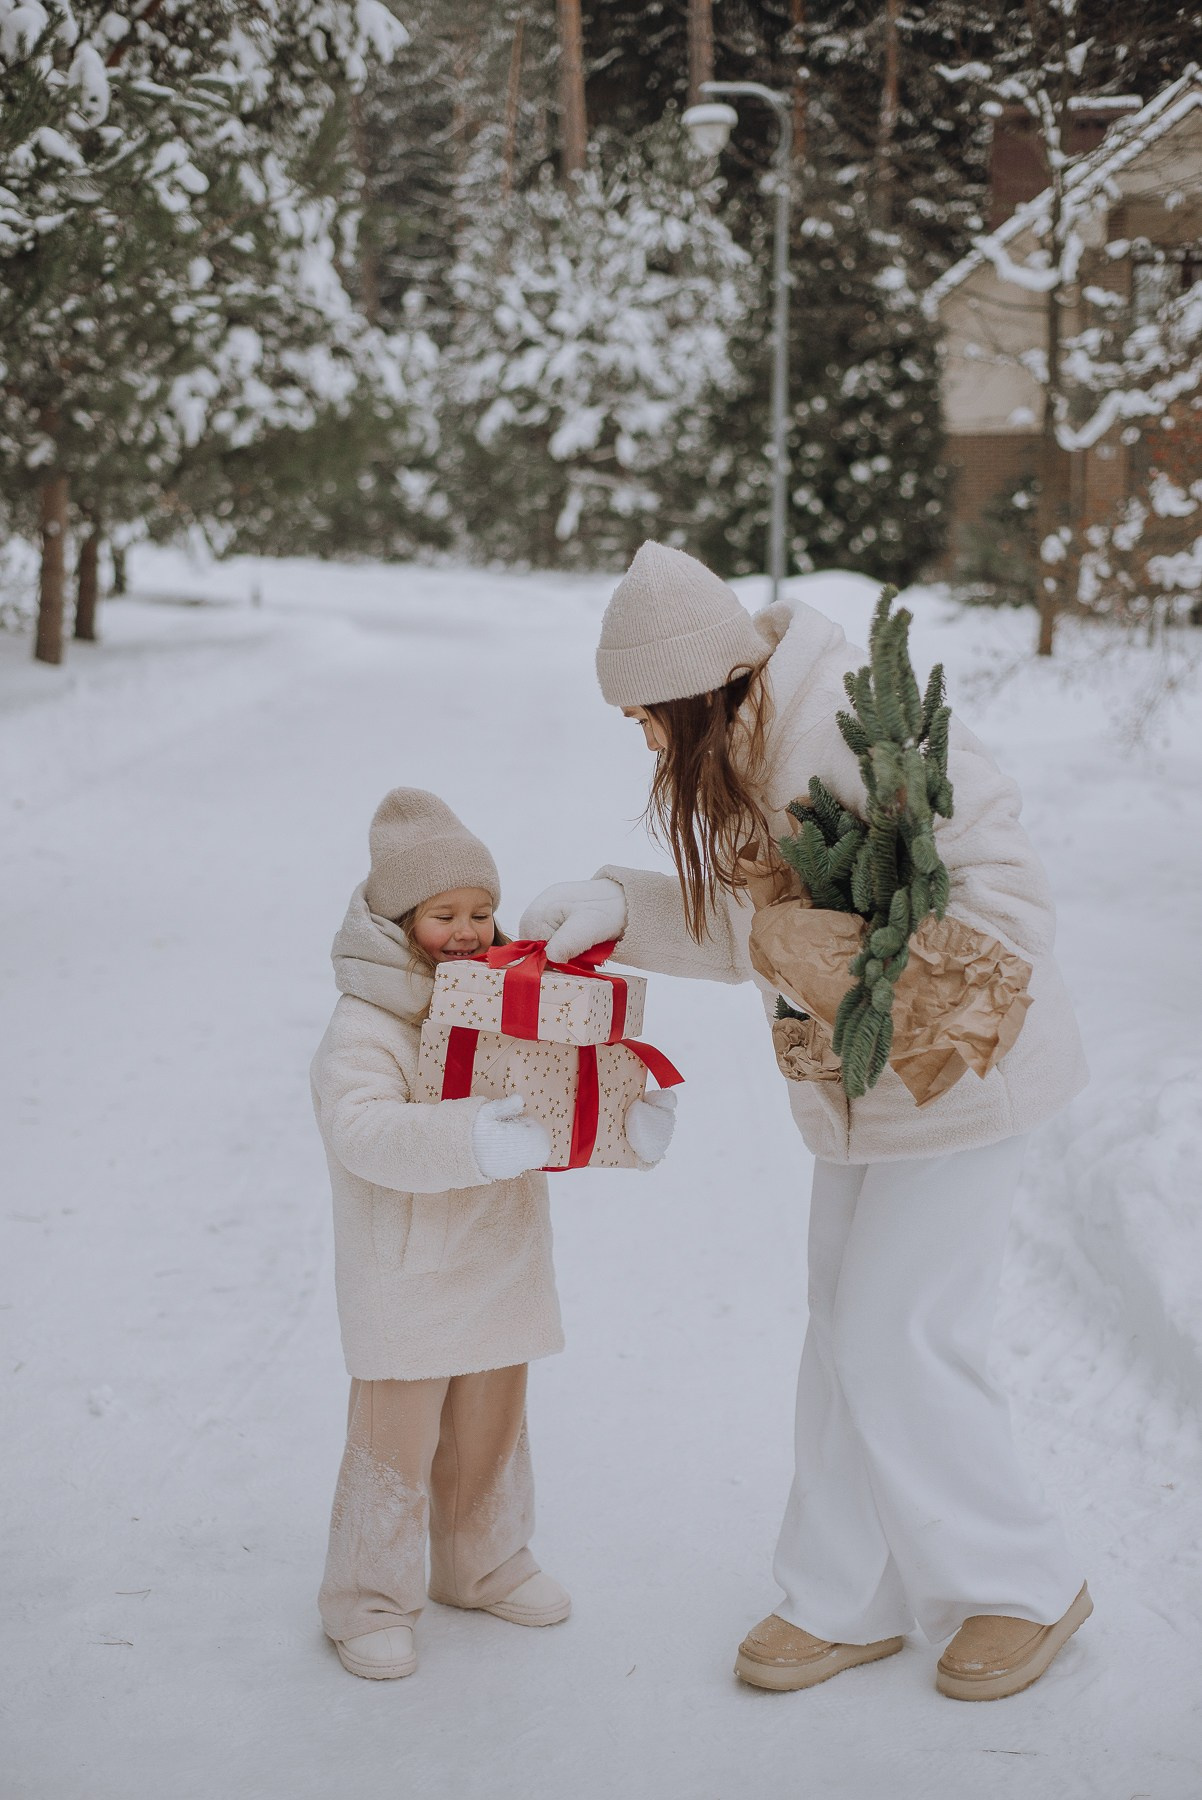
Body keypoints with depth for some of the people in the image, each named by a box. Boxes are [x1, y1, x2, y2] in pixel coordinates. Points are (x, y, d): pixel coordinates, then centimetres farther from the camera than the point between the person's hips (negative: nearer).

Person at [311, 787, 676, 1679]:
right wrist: (471, 1139, -46)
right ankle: (370, 1603, 17)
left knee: (492, 1435, 20)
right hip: (405, 1288, -6)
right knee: (396, 1447, 2)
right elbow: (364, 1131, -32)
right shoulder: (363, 1031, -17)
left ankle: (486, 1565, 39)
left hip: (500, 1271, 6)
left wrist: (636, 1115, -16)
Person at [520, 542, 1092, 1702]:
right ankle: (849, 1603, 27)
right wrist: (617, 908, -3)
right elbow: (749, 924, 8)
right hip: (869, 1085, 9)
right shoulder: (743, 752, 2)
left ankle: (1024, 1587, 18)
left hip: (959, 1073, -9)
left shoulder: (855, 735, -26)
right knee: (846, 1329, 13)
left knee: (900, 1339, -4)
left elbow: (1001, 878, -24)